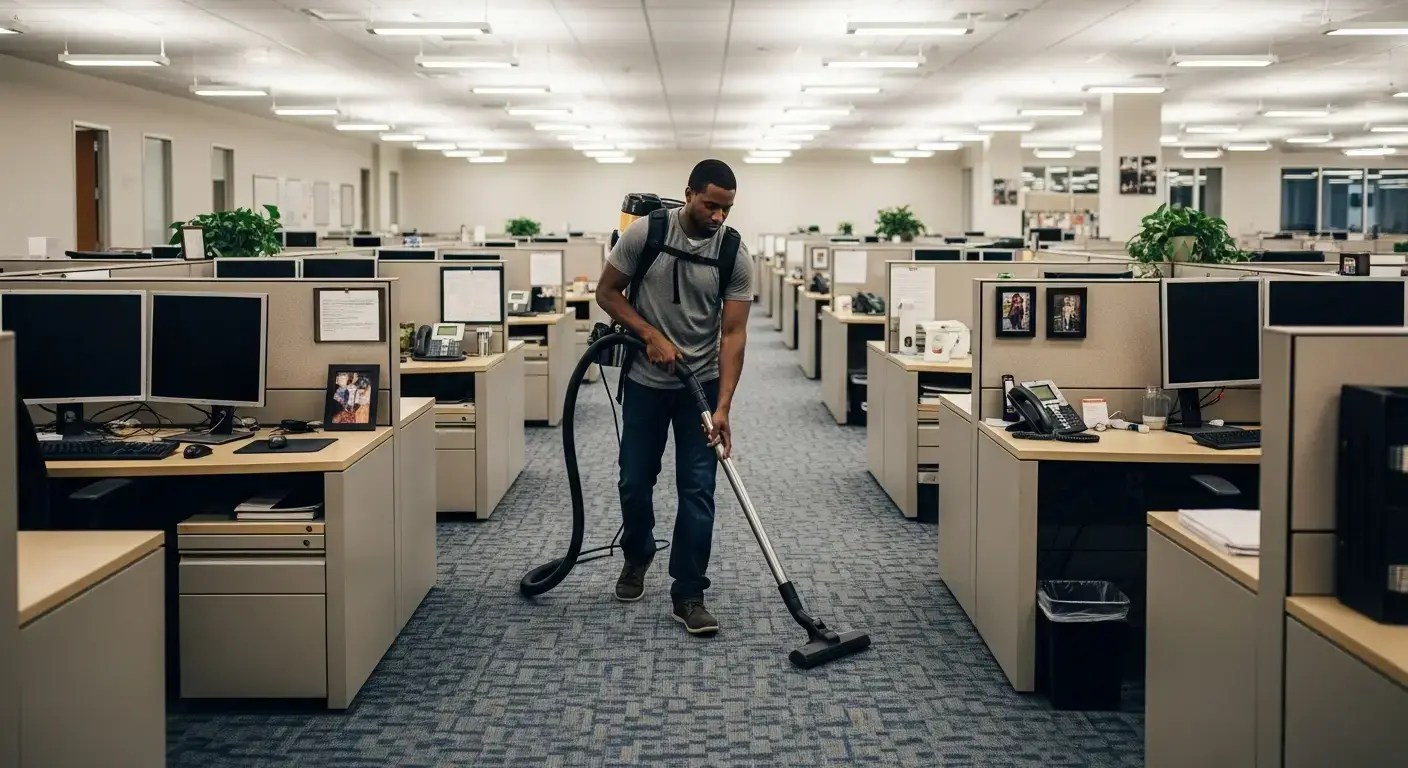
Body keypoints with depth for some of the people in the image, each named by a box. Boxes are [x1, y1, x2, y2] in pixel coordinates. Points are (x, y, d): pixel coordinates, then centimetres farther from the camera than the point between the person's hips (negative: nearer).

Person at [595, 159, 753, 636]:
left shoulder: (735, 256, -13)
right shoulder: (645, 233, -12)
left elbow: (733, 333, -15)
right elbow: (607, 292, -4)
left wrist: (723, 407, -22)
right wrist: (652, 336, -18)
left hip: (701, 384, 0)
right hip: (646, 382, 1)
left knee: (697, 490, -4)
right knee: (635, 481, 9)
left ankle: (688, 594, 4)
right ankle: (637, 556, 38)